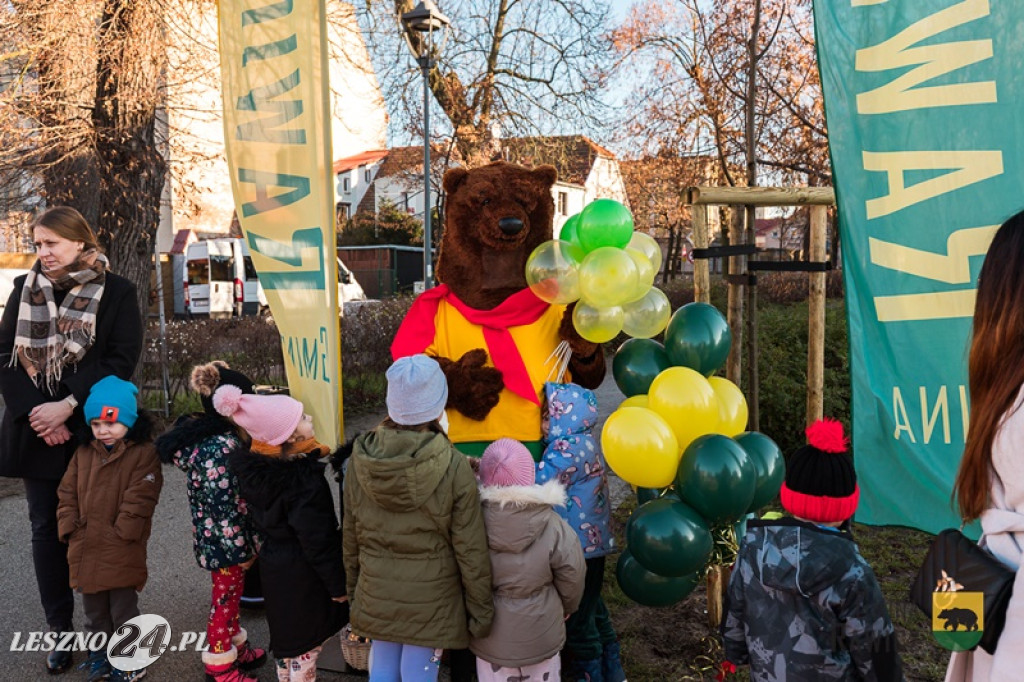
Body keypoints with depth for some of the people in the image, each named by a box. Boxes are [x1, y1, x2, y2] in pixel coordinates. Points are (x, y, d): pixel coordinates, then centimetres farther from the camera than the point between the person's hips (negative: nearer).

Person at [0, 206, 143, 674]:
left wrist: (68, 407, -17)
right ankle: (60, 630, 23)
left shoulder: (116, 292, -4)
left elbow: (122, 359, -11)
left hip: (91, 430, -3)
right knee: (46, 528, 10)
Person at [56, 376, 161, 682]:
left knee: (124, 613, 7)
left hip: (122, 553, -6)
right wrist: (70, 529, -1)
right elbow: (67, 495, 8)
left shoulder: (144, 453, -14)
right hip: (85, 551, 6)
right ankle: (100, 656, 39)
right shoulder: (83, 453, 5)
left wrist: (118, 534, -18)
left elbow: (139, 500, -17)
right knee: (94, 611, 21)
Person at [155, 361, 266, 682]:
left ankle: (236, 649, 44)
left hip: (215, 538, 9)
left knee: (230, 593, 25)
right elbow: (224, 507, -26)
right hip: (225, 540, -9)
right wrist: (240, 548, -18)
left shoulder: (211, 435, 1)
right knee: (225, 599, 9)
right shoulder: (220, 449, -29)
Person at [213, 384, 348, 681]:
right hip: (303, 575, -8)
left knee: (286, 640, 25)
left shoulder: (255, 466, -7)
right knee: (305, 648, 9)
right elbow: (319, 541, -22)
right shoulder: (304, 481, -29)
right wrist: (338, 585, -12)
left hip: (273, 565, 8)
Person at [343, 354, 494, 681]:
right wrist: (481, 610, -1)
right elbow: (470, 551, -14)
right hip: (431, 598, -3)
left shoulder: (361, 458, -11)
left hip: (376, 593, 3)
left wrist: (353, 586, 16)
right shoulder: (454, 467, -21)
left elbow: (350, 534, 1)